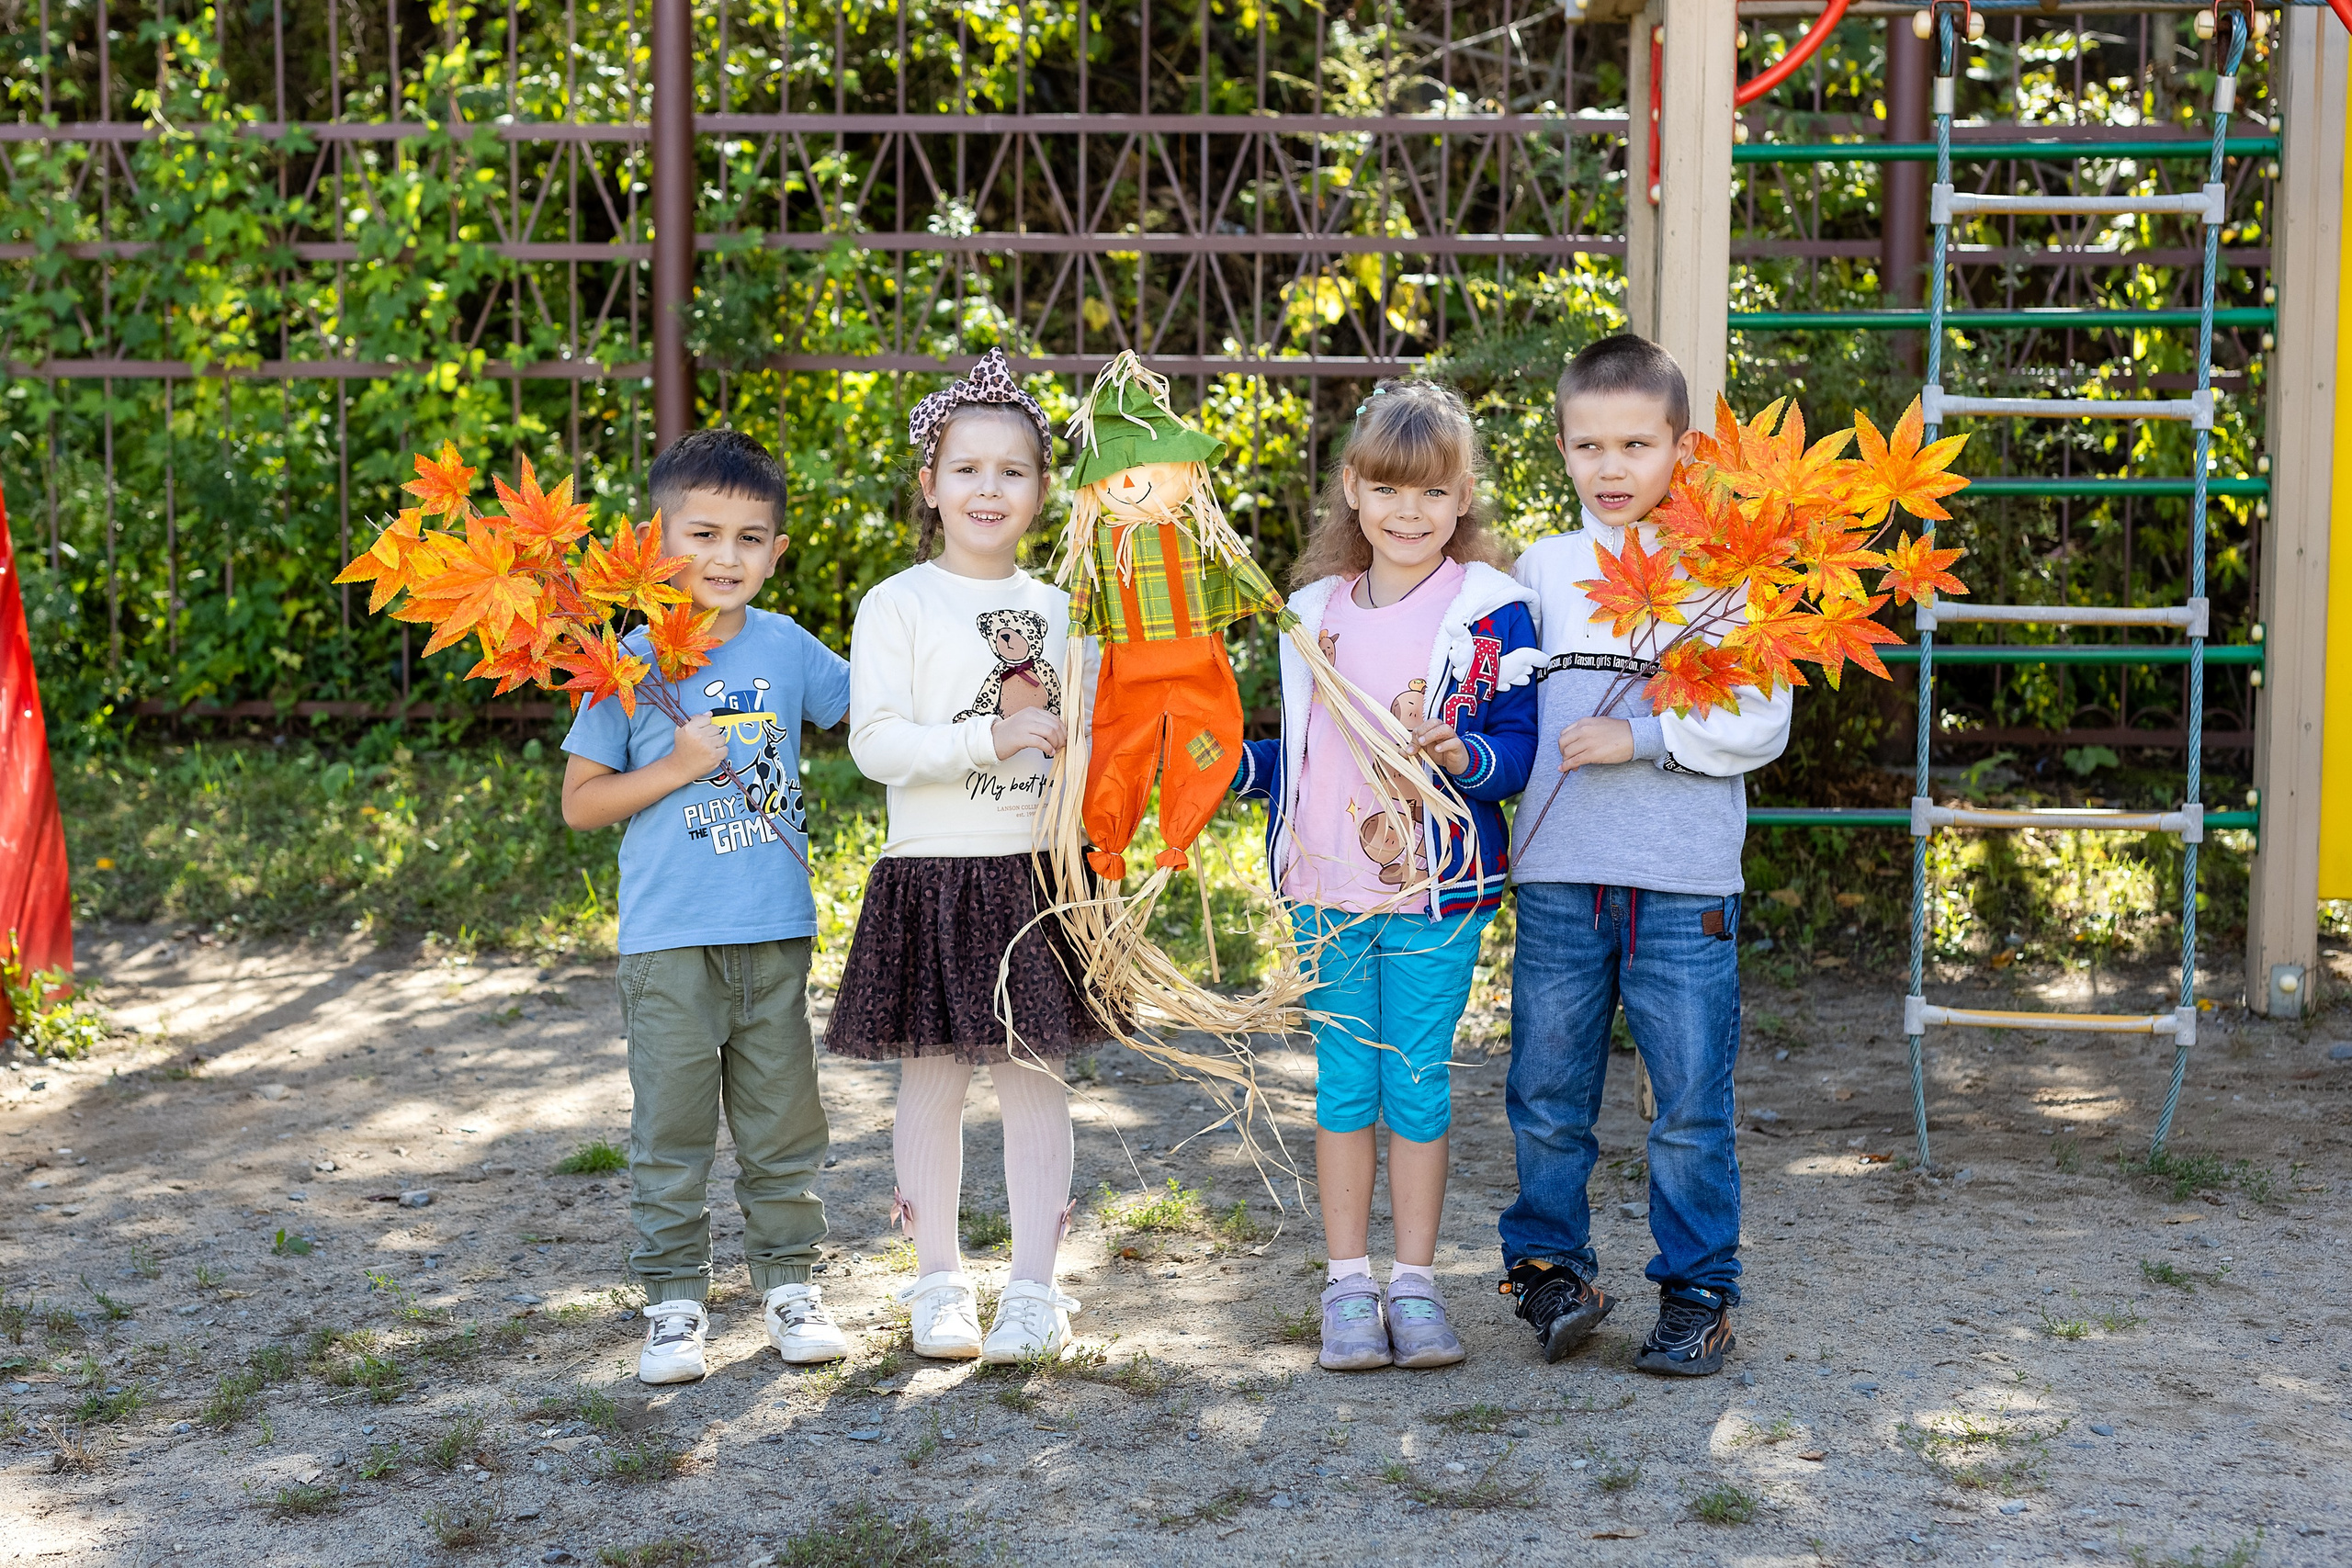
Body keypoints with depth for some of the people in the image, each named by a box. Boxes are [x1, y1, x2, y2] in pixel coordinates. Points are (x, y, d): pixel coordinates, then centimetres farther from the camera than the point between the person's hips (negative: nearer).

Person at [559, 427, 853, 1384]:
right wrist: (679, 767, -14)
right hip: (668, 944, -3)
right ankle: (674, 1301, 16)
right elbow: (580, 803, -3)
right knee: (671, 1134, 5)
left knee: (782, 1127, 12)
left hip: (776, 935, 3)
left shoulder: (786, 648, 3)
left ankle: (787, 1283, 25)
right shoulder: (633, 661, -5)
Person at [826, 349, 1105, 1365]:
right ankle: (939, 1282, 18)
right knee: (932, 1080, 4)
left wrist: (1067, 735, -3)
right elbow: (875, 744, -12)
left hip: (1037, 874, 3)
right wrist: (992, 737, -18)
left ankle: (1034, 1286, 13)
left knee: (1035, 1075, 4)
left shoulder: (1057, 609, 11)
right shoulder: (896, 605, -3)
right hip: (931, 874, -3)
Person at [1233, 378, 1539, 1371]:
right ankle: (1347, 1285, 17)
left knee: (1419, 1084, 4)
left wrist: (1463, 755, -27)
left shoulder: (1490, 611, -5)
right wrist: (1231, 762, 2)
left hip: (1438, 890, -3)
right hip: (1328, 889, 3)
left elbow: (1520, 747, -8)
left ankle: (1416, 1281, 18)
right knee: (1343, 1083, 7)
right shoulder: (1315, 612, 8)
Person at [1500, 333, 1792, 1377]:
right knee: (1546, 1094, 8)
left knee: (1692, 1104, 3)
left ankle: (1698, 1293, 17)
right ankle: (1551, 1267, 25)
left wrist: (1642, 738, -14)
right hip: (1559, 876, 3)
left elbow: (1761, 725, -6)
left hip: (1684, 888, -2)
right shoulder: (1542, 569, 9)